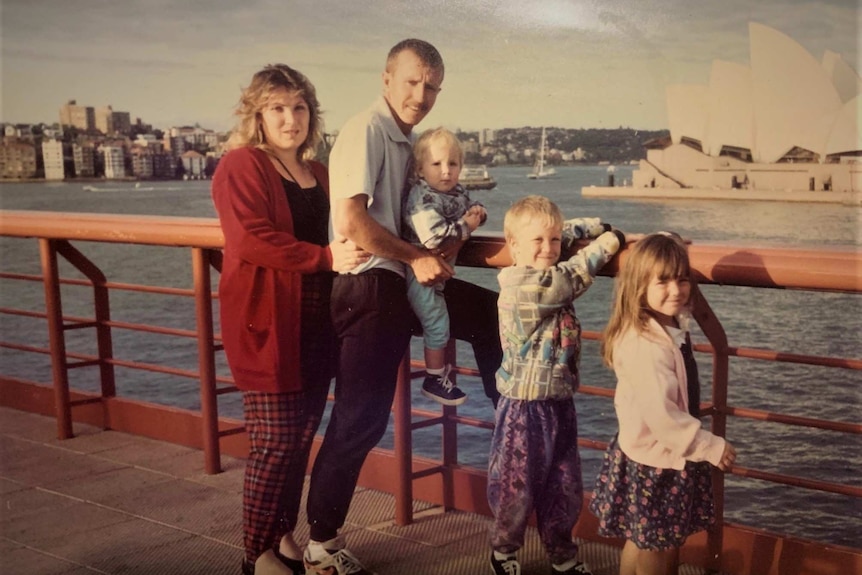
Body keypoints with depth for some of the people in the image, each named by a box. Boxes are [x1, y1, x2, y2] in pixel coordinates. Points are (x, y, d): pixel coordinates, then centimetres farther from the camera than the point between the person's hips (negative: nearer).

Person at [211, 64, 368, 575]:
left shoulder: (318, 173, 16)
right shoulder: (241, 166, -7)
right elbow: (252, 240, -19)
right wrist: (326, 258, -23)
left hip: (316, 322, 7)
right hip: (267, 323, -7)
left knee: (303, 437, 12)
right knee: (276, 442, -3)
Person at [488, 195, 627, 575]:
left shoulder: (548, 281, 4)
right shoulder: (522, 286, -20)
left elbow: (570, 231, 15)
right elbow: (574, 276, -19)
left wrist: (605, 229, 2)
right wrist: (607, 243, -6)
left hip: (560, 404, 7)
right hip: (525, 409, -7)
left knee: (565, 487, 15)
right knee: (516, 487, 9)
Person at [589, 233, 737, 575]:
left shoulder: (674, 324, -2)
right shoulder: (644, 345, -30)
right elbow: (661, 415, -31)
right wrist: (711, 447, -21)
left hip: (674, 456, 9)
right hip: (652, 463, -9)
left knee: (670, 541, 24)